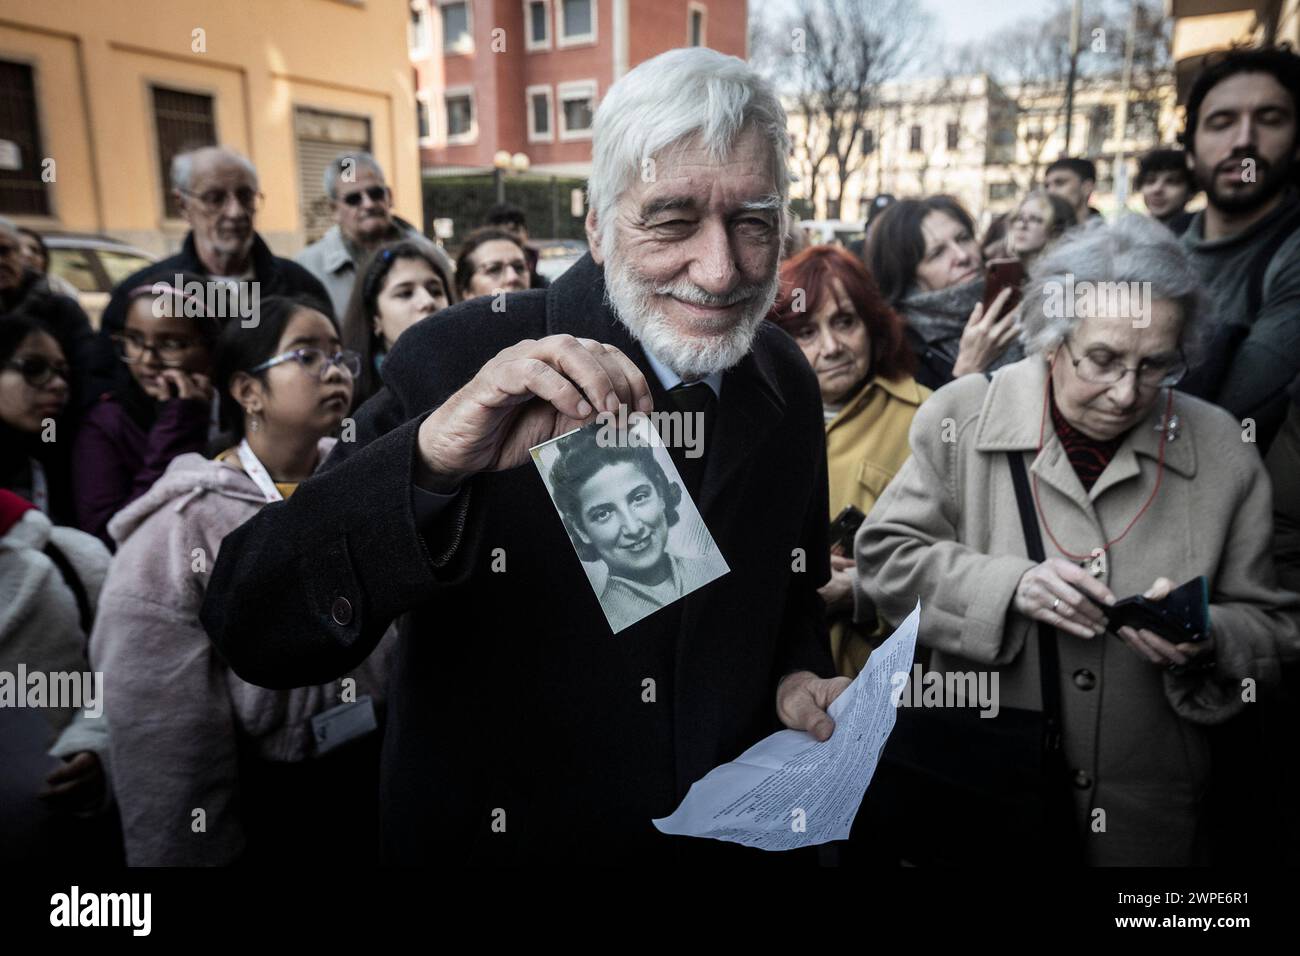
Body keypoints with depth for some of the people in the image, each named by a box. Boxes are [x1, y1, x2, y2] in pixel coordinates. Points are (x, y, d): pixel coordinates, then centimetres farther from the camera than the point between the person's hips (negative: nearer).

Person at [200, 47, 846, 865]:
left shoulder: (789, 383, -8)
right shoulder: (459, 361, -23)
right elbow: (250, 634, -29)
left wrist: (802, 682, -13)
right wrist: (430, 459, -44)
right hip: (489, 836, -3)